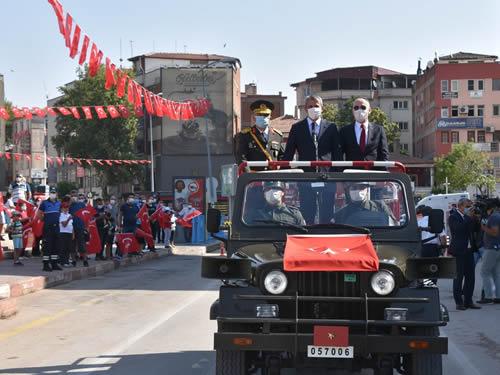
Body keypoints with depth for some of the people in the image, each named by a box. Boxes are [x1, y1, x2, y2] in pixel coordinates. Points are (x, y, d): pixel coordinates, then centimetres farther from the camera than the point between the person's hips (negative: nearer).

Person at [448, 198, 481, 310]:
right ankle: (459, 302, 7)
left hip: (468, 250, 7)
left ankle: (468, 301, 18)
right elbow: (458, 229, -25)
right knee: (459, 277, -1)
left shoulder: (467, 217, 13)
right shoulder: (453, 217, -8)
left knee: (470, 276, 9)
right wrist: (468, 216, -20)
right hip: (459, 251, -7)